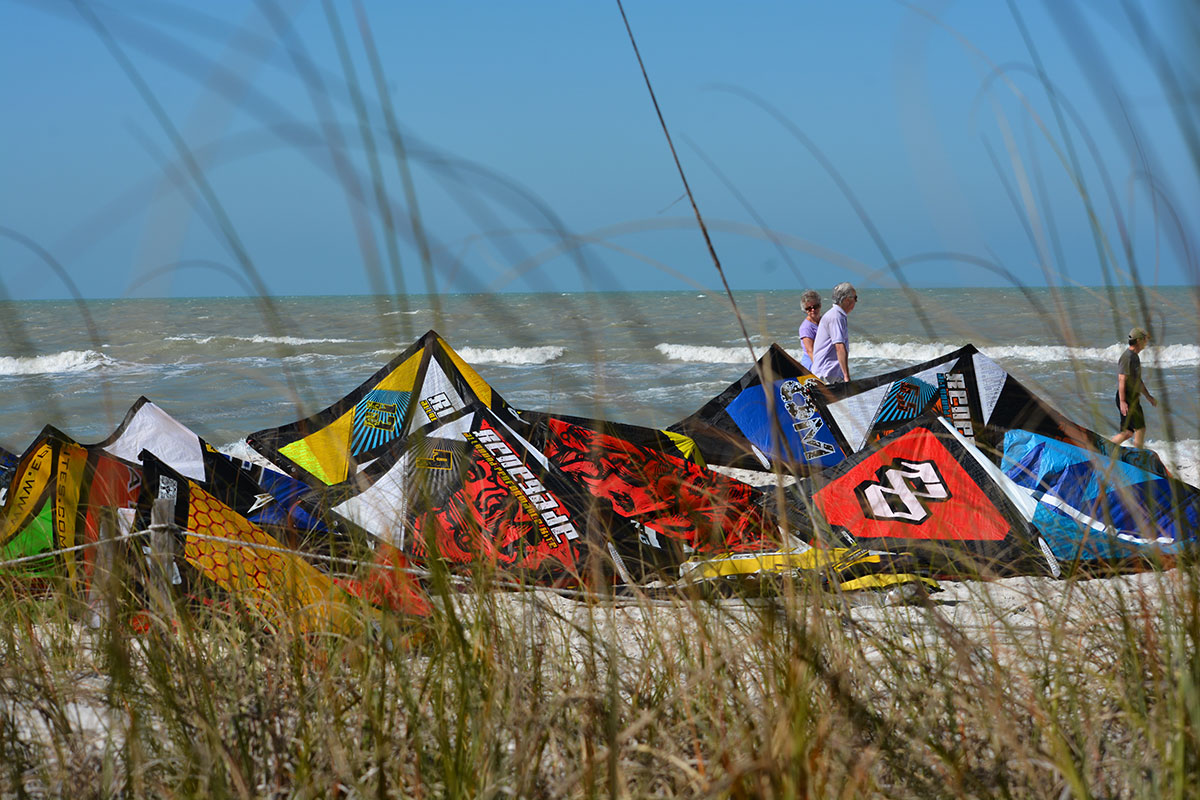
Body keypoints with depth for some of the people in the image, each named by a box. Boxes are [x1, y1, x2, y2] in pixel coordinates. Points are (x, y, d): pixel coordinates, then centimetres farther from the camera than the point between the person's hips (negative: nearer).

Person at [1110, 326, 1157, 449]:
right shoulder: (1127, 357, -15)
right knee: (1140, 429, -8)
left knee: (1128, 432, 9)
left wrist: (1149, 397, 26)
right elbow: (1122, 380, -20)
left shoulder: (1135, 357, 18)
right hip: (1127, 399, -10)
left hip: (1133, 398, 10)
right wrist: (1122, 402, -25)